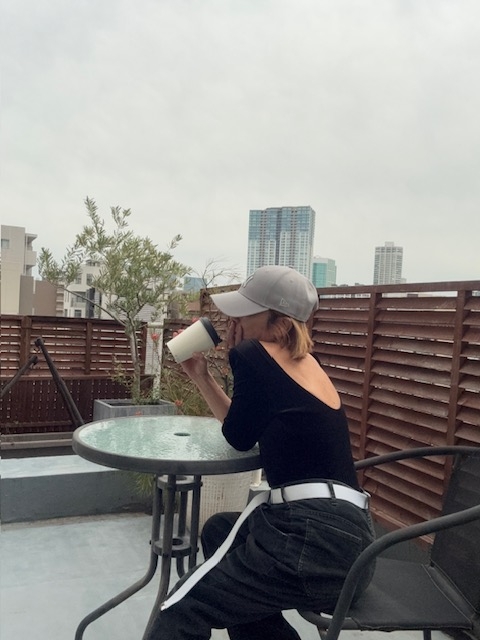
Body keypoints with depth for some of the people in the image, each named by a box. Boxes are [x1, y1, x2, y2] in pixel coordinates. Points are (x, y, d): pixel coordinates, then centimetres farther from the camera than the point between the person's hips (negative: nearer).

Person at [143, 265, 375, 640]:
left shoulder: (253, 355, -9)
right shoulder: (303, 361, 16)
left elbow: (238, 438, 3)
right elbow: (246, 428, 23)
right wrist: (200, 375, 19)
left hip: (315, 538, -10)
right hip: (342, 532, 10)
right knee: (220, 530, 29)